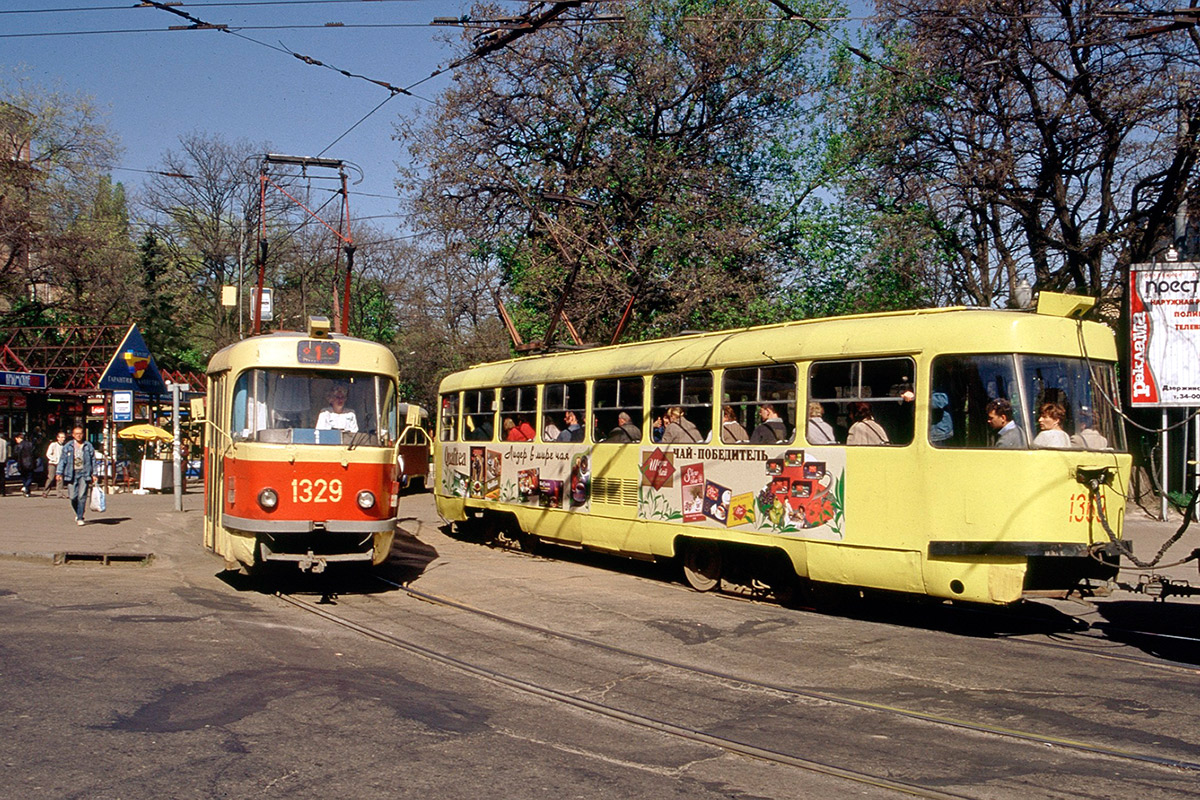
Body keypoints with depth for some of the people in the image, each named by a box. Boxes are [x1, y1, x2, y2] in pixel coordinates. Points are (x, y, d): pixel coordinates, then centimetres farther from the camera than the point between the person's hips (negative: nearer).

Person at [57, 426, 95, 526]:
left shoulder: (88, 446, 8)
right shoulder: (67, 446, 6)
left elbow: (93, 460, 11)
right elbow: (62, 460, 6)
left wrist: (94, 474, 7)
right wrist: (59, 473, -4)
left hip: (84, 473, 0)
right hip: (72, 474, 1)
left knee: (82, 496, -8)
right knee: (73, 497, -1)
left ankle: (80, 518, -3)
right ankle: (78, 513, 25)